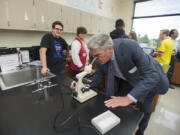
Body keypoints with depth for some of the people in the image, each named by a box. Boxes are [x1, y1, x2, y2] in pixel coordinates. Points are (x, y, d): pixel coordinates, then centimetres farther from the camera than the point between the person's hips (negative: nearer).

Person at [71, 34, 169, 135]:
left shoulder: (130, 46, -39)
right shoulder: (101, 57, -23)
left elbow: (152, 75, -40)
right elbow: (98, 76, -10)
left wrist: (128, 98, -47)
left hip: (151, 79, -3)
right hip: (130, 82, 4)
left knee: (145, 111, 11)